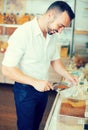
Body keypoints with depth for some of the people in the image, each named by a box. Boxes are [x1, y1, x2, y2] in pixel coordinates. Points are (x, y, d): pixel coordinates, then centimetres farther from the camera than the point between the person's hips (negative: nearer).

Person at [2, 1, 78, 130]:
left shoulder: (53, 35, -2)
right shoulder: (23, 33, -25)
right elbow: (7, 69, -25)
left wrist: (68, 76, -5)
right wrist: (35, 82, -31)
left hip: (43, 88, 7)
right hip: (25, 90, -6)